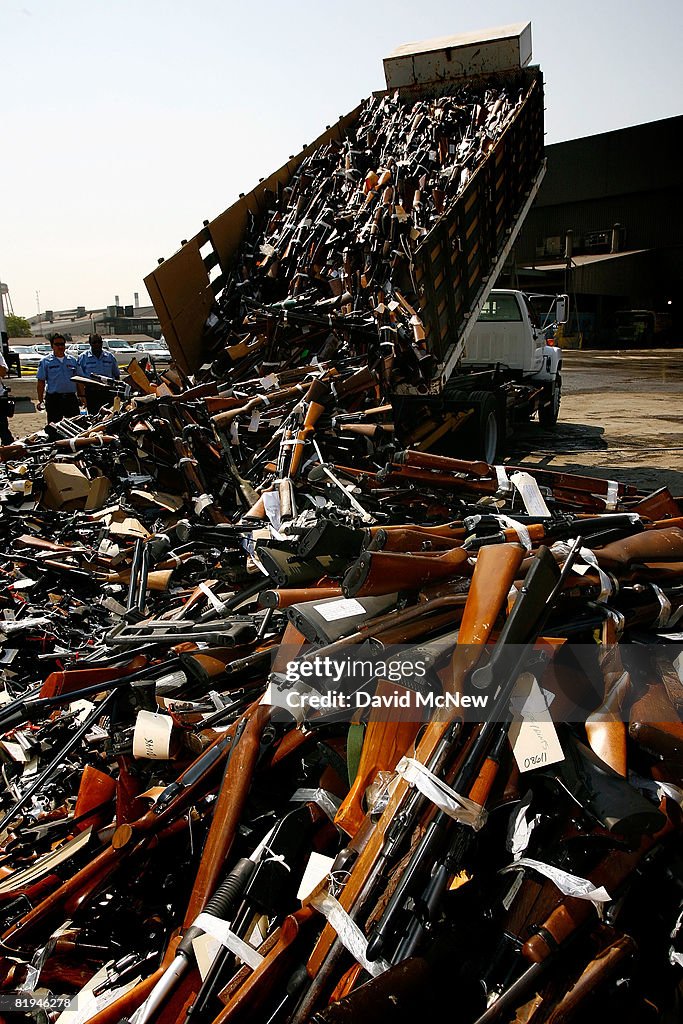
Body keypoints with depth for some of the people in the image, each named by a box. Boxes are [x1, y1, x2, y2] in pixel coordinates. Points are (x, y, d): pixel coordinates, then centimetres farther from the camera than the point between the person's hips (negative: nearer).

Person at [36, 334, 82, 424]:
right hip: (53, 399, -3)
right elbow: (41, 382, 1)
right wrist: (40, 400, -6)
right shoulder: (45, 362, 3)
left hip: (71, 397, 3)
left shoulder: (72, 360, 12)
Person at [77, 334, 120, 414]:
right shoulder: (83, 357, 4)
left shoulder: (110, 357, 12)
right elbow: (79, 378, 1)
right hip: (91, 393, -2)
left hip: (108, 392, 2)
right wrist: (82, 395, -8)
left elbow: (116, 375, 19)